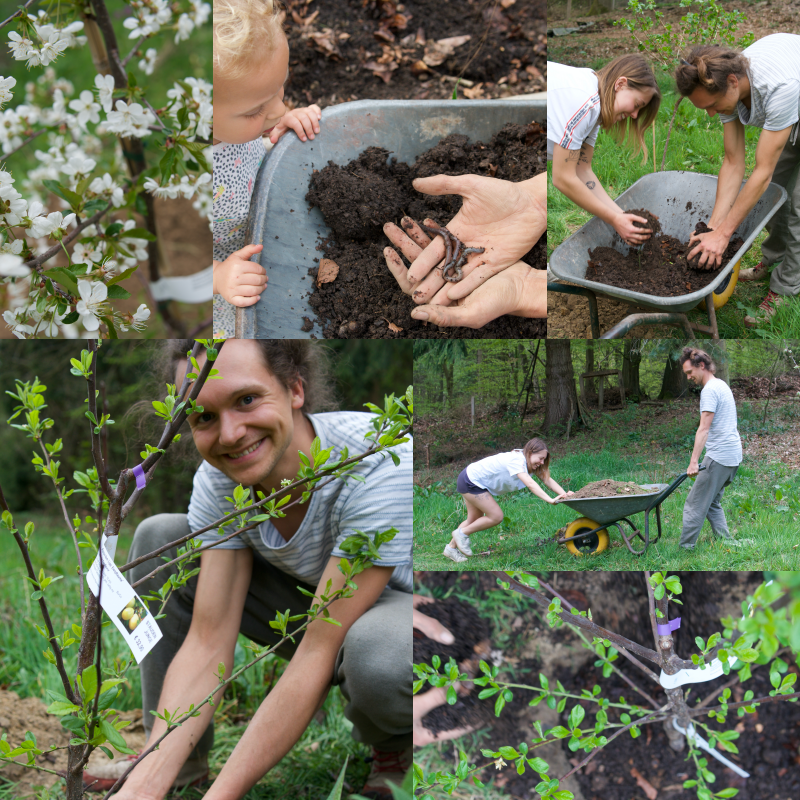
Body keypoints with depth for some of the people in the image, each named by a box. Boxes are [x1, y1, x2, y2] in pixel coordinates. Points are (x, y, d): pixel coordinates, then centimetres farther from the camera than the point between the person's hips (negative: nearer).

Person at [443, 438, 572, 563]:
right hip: (470, 481, -10)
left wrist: (564, 494, -20)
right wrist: (550, 500, -50)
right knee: (496, 516, -11)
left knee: (474, 520, 18)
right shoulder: (516, 461, -29)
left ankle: (451, 548, 29)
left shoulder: (525, 461, -2)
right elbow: (530, 484, -42)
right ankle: (462, 533, 5)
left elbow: (547, 479, -5)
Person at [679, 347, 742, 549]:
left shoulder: (710, 390, -13)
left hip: (719, 457, -10)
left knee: (695, 506, -7)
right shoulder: (722, 385, 18)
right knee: (712, 503, 16)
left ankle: (685, 548, -6)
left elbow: (704, 429, -22)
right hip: (733, 456, 10)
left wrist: (694, 461, -26)